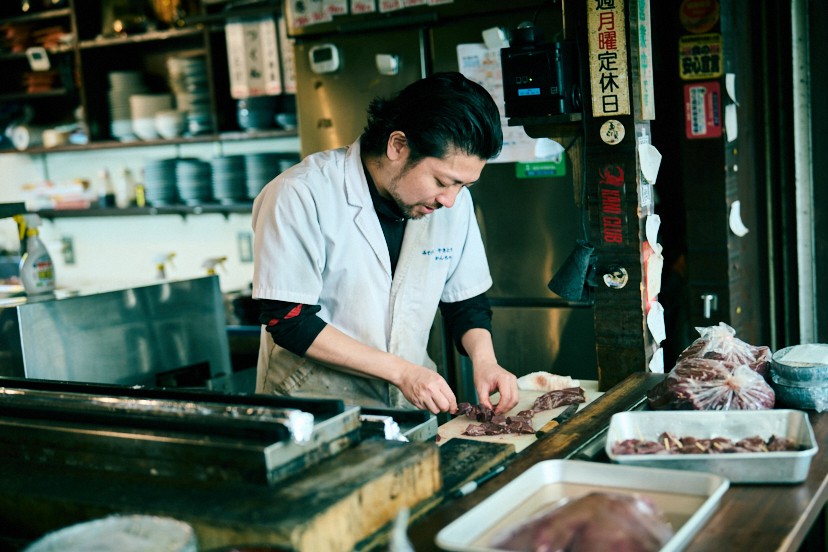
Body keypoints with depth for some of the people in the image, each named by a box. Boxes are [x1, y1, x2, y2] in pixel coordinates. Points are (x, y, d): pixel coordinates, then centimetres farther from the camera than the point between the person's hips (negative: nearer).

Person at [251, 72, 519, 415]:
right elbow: (289, 321, -17)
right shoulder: (301, 196, -16)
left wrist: (484, 360, -8)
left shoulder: (453, 199, 1)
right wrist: (401, 371, -20)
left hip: (410, 407, 4)